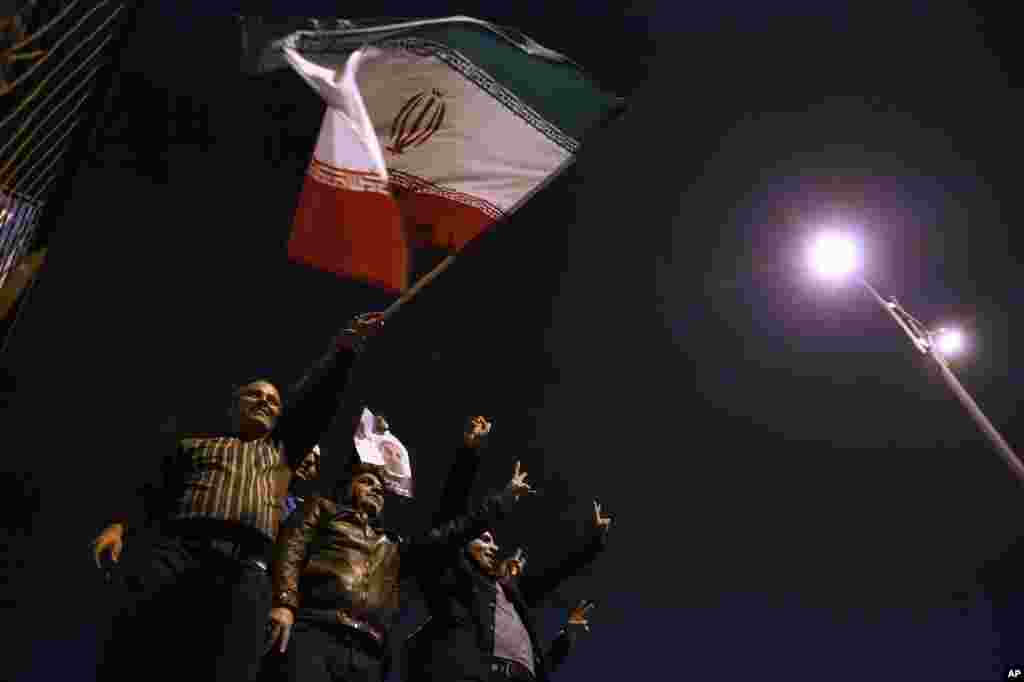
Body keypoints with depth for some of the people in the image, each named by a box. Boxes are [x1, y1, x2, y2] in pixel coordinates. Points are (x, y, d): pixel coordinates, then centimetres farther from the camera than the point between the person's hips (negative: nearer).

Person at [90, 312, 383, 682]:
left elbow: (314, 399, 20)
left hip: (244, 567, 0)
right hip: (174, 550, 1)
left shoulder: (281, 450, 32)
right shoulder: (195, 445, 32)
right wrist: (118, 525, 3)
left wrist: (344, 346, 10)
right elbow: (150, 491, 22)